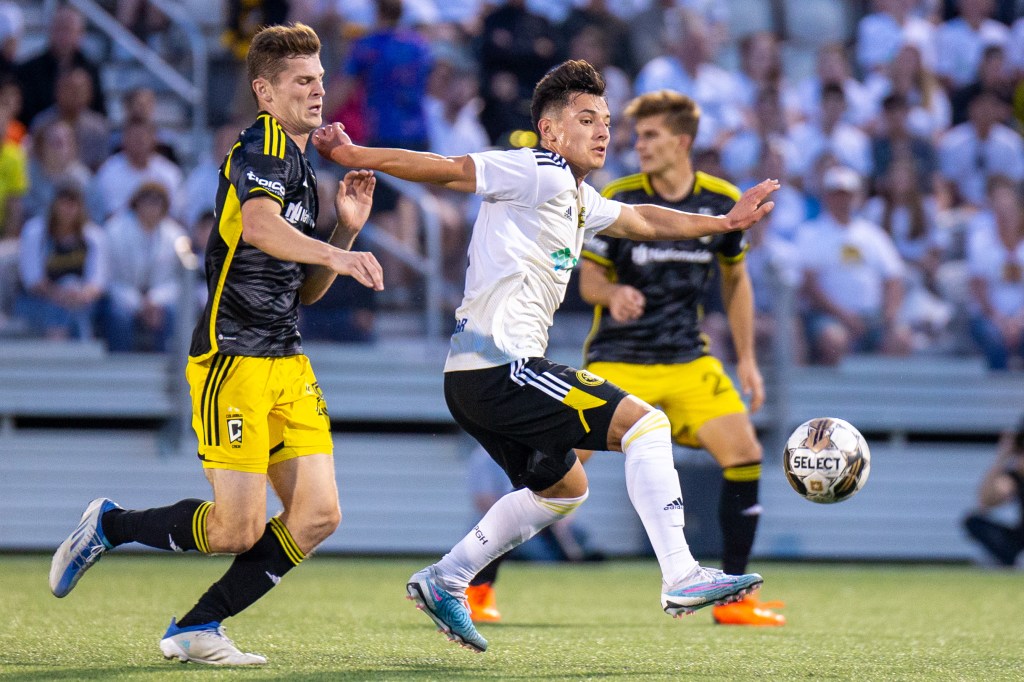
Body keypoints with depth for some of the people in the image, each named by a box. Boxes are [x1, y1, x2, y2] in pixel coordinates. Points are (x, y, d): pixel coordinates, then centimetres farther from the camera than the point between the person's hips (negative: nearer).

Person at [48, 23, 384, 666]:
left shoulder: (302, 167, 19)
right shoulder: (261, 146, -10)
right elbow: (259, 226, -33)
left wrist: (348, 228, 10)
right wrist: (334, 253, -45)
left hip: (288, 363, 9)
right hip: (233, 359, -9)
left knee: (317, 515, -3)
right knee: (239, 529, -12)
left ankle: (196, 630, 7)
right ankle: (109, 525, 14)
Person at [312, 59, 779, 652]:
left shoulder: (579, 198, 20)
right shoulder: (541, 175, -9)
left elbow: (639, 221, 36)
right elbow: (445, 170, -11)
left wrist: (725, 222, 32)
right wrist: (354, 157, -15)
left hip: (481, 379, 11)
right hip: (498, 369, -11)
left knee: (564, 487, 27)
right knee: (644, 422, -13)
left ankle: (444, 582, 26)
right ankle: (682, 579, -17)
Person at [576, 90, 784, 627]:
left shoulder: (722, 201, -1)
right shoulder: (617, 199, -9)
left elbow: (735, 277, 13)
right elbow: (588, 278, -6)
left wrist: (746, 358, 9)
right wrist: (613, 293, -30)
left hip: (688, 361, 3)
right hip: (618, 358, -3)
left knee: (744, 454, -9)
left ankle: (732, 598, 3)